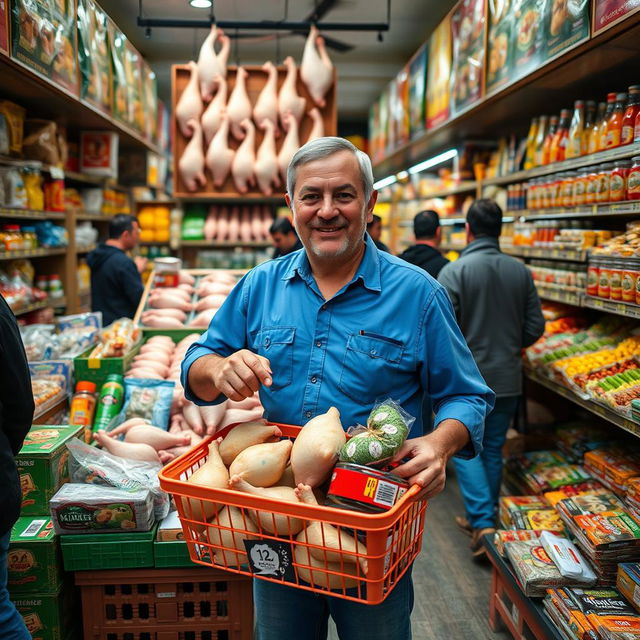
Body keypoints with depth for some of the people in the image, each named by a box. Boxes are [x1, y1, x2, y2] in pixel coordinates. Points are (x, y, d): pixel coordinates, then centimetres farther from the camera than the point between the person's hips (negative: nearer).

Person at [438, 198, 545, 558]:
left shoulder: (454, 272, -14)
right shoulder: (521, 271, 1)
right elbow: (535, 327, 3)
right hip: (508, 378, 5)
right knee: (494, 449, 15)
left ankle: (482, 523, -2)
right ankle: (484, 517, 28)